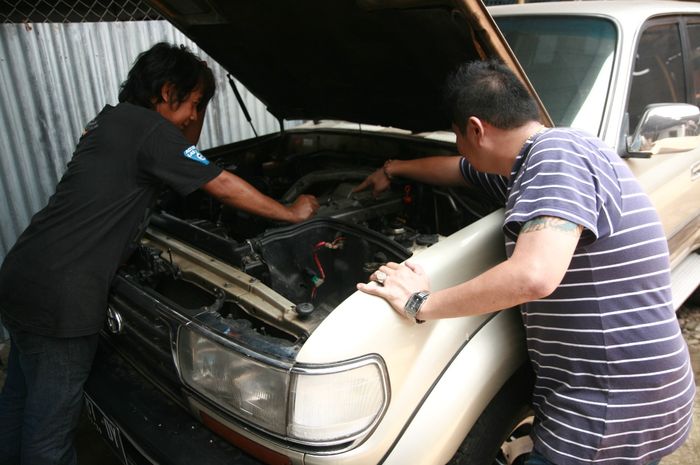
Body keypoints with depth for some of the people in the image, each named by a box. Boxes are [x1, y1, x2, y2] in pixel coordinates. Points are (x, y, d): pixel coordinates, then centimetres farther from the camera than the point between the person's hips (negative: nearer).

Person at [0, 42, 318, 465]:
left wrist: (195, 109, 19)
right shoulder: (150, 129, -13)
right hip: (59, 299, -10)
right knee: (50, 430, 8)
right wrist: (293, 213, -1)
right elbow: (224, 186, -10)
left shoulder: (111, 119, 15)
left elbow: (185, 158, 27)